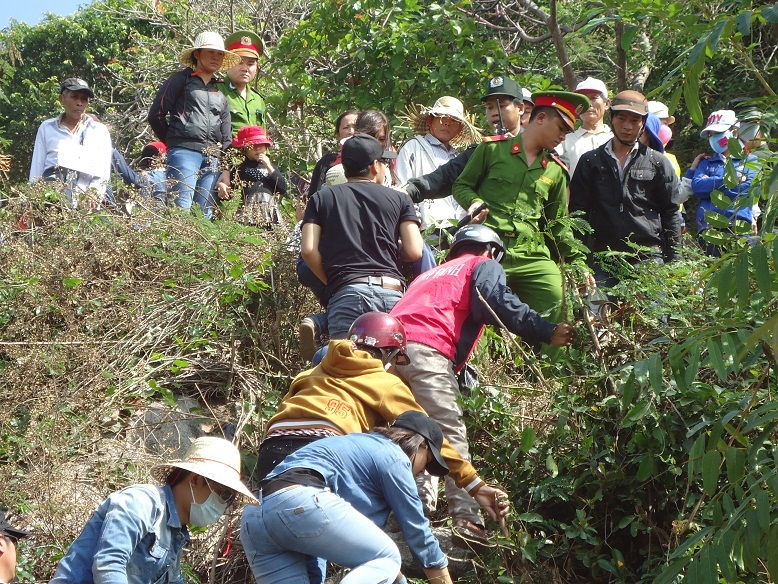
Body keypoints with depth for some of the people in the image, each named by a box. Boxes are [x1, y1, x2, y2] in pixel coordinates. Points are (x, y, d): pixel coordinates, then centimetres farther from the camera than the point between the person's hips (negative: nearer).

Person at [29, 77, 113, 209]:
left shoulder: (100, 131, 16)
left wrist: (94, 193, -12)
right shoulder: (46, 128, 18)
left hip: (87, 204, 0)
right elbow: (36, 170, 14)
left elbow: (103, 172, 7)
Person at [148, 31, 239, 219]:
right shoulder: (181, 79, 9)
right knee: (181, 207, -17)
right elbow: (156, 115, 4)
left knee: (206, 213, -1)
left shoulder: (220, 91, 25)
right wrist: (174, 141, 10)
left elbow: (226, 136, 24)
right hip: (185, 152, -5)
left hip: (212, 159, 5)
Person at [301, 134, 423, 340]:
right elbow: (414, 252, 7)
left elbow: (309, 250, 5)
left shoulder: (321, 199, 18)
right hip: (392, 293, 1)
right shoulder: (400, 199, 17)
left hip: (346, 293, -1)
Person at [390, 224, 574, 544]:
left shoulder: (430, 274, 39)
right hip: (427, 351, -7)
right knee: (451, 436, -11)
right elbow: (498, 304, -4)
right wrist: (548, 332, -7)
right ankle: (466, 519, -19)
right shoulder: (484, 266, 18)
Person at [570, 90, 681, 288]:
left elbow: (671, 214, 11)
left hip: (649, 258, 0)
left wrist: (673, 263, 4)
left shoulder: (658, 163, 10)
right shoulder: (590, 162, 11)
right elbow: (577, 211, 10)